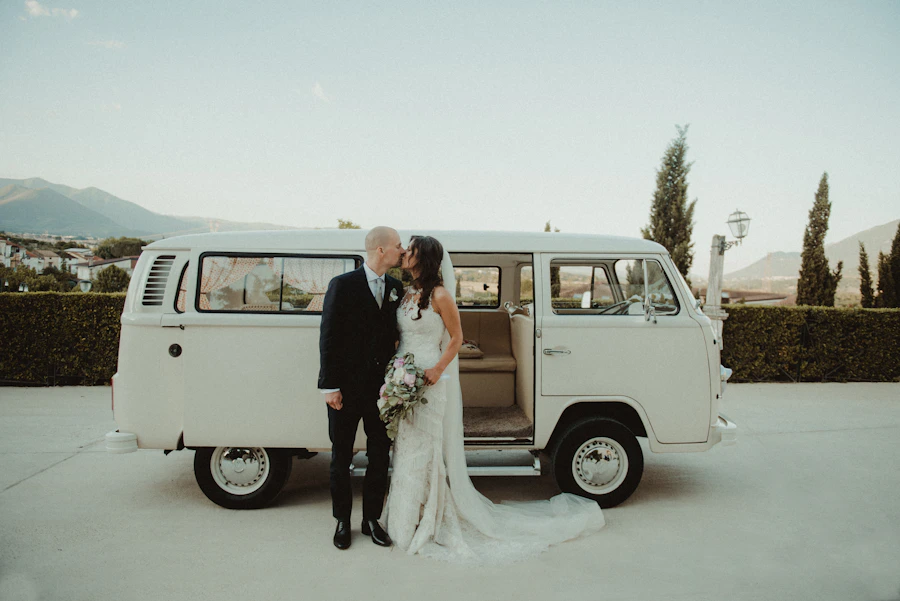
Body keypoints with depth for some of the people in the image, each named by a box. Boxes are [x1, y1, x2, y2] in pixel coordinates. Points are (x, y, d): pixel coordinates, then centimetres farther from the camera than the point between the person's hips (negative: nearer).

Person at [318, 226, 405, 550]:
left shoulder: (396, 288, 5)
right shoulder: (342, 285, -9)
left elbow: (396, 334, 9)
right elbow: (328, 338, -10)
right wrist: (330, 386, -13)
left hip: (381, 386, 4)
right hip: (347, 387, -4)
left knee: (380, 456, 12)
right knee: (341, 457, 11)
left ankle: (371, 519, 29)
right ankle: (342, 521, 29)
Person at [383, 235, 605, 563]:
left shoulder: (439, 296, -11)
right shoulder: (405, 293, 9)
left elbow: (456, 338, -7)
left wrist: (437, 371, -17)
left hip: (429, 382, -7)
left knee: (425, 451, 1)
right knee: (405, 448, 14)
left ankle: (428, 524, 15)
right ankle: (406, 519, 29)